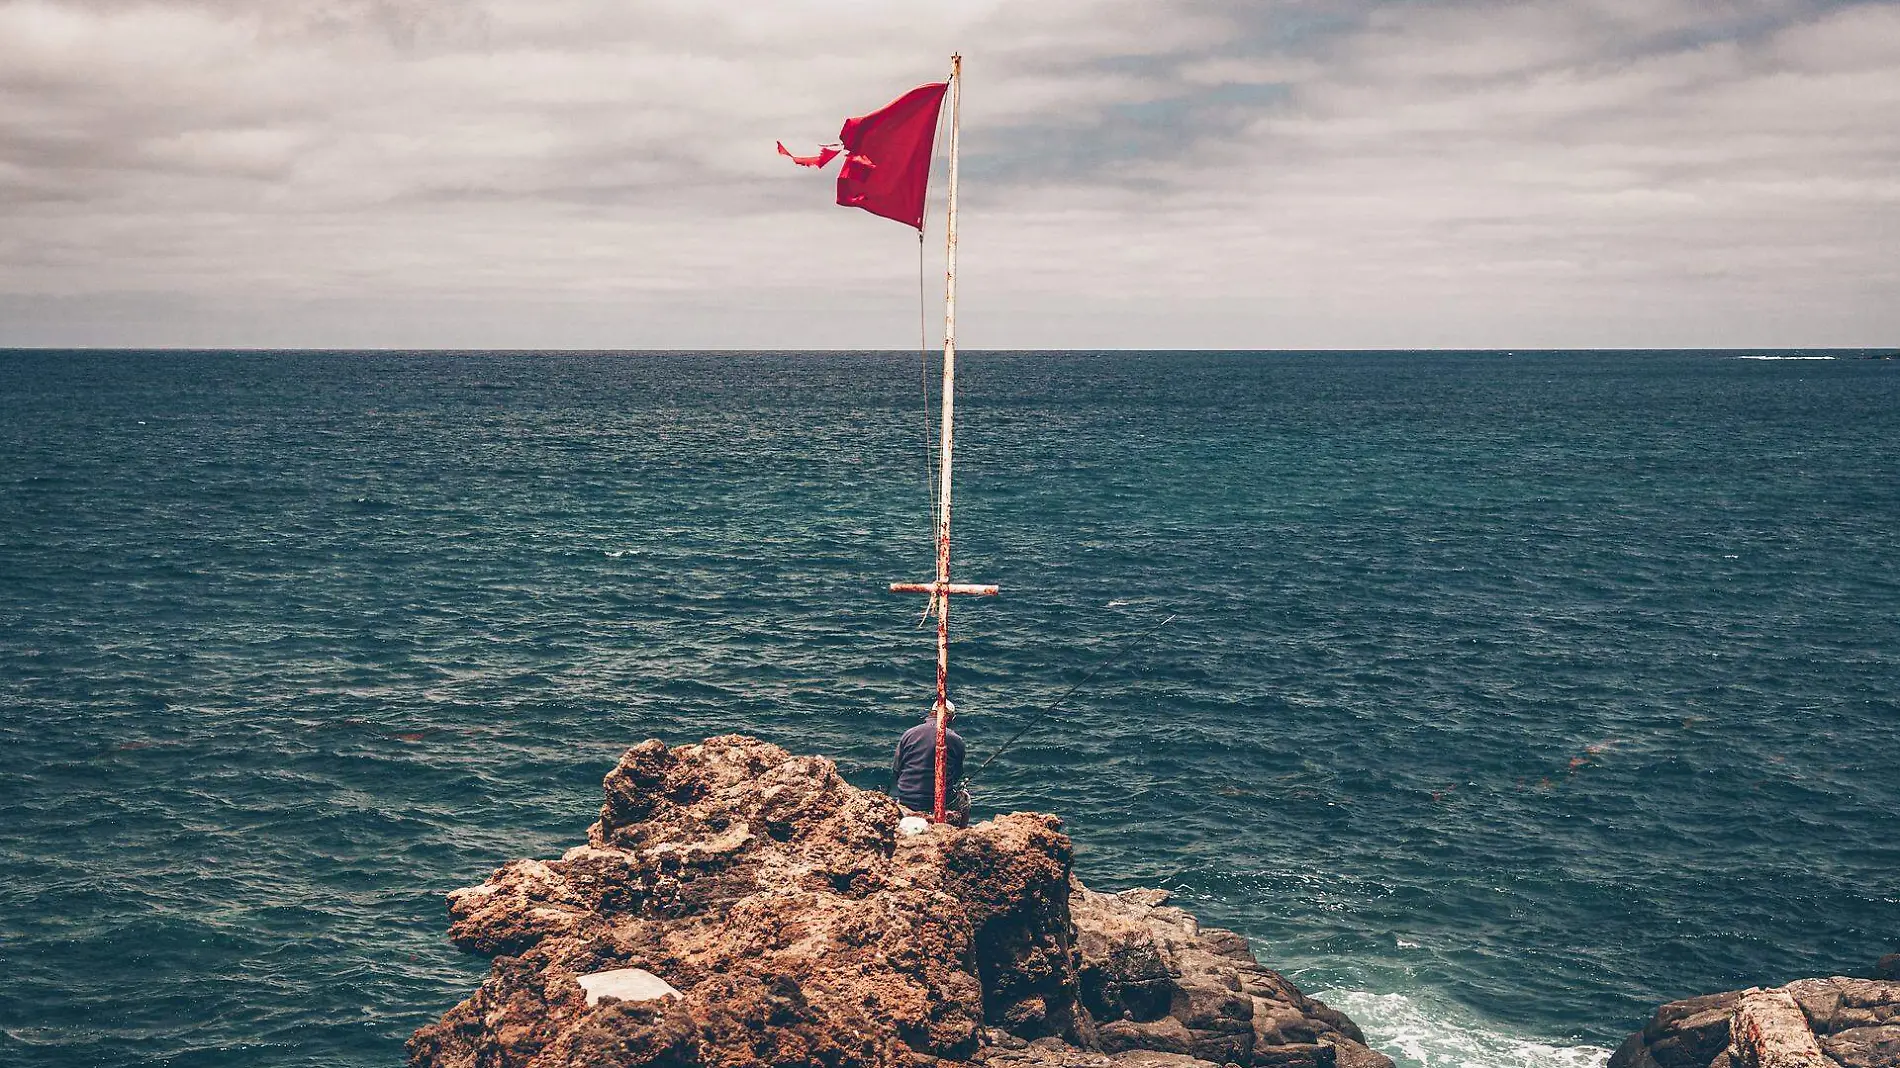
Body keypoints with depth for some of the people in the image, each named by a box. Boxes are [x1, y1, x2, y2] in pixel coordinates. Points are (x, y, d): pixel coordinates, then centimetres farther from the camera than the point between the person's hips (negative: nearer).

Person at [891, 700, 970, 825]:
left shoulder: (908, 734, 3)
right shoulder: (955, 740, -4)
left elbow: (895, 770, 8)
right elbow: (957, 774, 8)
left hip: (905, 801, 3)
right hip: (940, 800, -3)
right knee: (964, 797, 27)